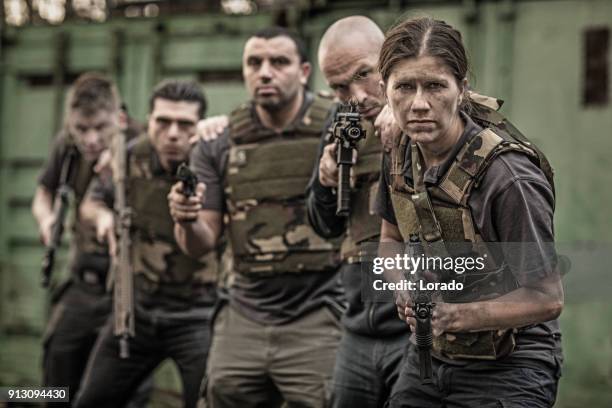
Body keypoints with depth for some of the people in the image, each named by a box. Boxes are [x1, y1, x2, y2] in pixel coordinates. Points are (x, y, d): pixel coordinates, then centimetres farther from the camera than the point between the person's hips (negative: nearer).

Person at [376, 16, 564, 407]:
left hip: (507, 371, -6)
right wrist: (406, 290, -6)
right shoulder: (401, 156, -4)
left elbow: (547, 298, -19)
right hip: (429, 358, 6)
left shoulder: (506, 177, -25)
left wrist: (457, 315, -29)